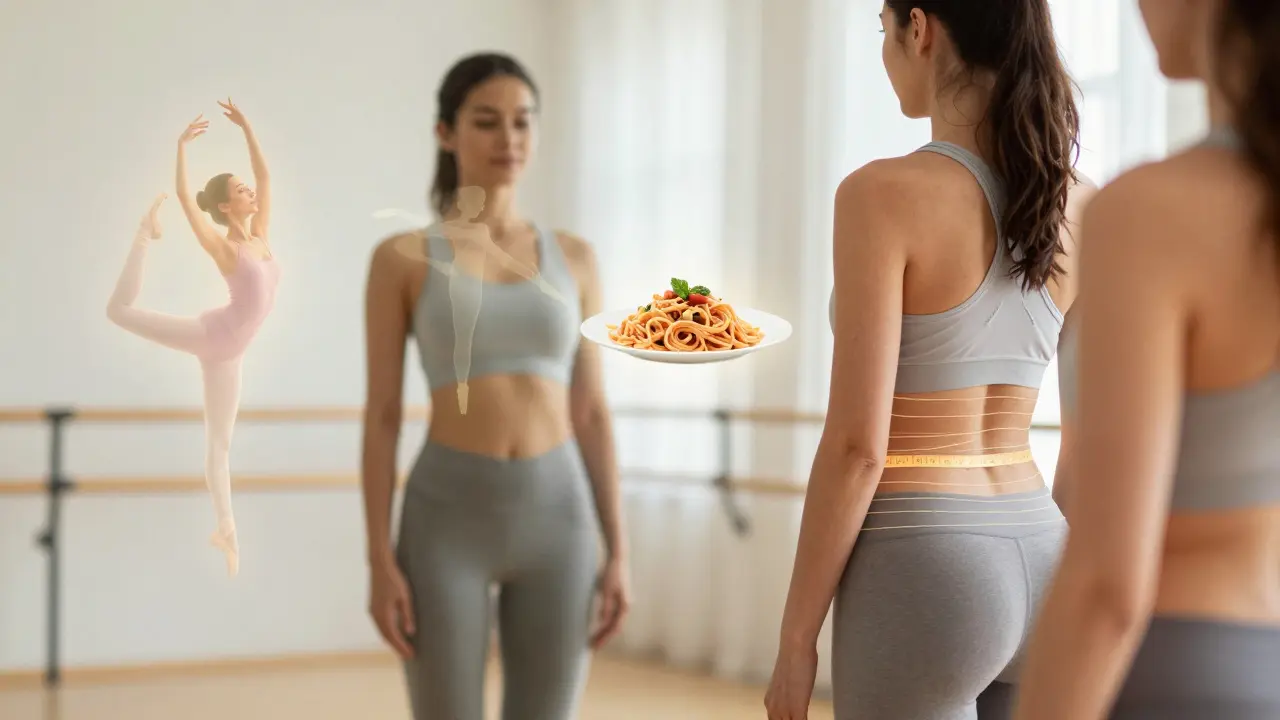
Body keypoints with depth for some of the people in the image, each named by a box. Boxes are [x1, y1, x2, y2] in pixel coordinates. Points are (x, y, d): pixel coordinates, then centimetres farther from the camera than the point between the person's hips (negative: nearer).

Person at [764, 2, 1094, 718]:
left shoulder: (887, 194, -14)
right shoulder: (1082, 205, 4)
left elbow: (856, 446, -16)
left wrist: (796, 639, -7)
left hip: (919, 573, -6)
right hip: (1037, 566, 6)